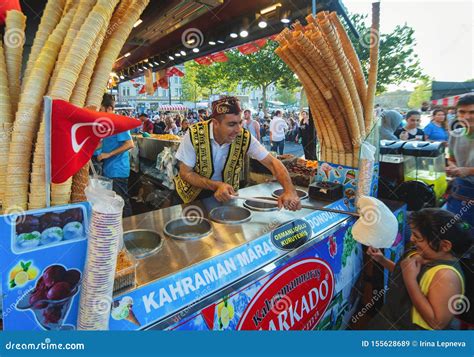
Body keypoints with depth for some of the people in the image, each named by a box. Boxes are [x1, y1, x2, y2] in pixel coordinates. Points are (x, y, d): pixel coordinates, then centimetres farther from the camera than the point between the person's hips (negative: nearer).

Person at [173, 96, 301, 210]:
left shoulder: (245, 137, -19)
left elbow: (272, 162, -18)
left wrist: (289, 190, -34)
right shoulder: (194, 134, -24)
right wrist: (216, 185, -32)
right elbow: (185, 173, -18)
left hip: (226, 194, 2)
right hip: (192, 192, -1)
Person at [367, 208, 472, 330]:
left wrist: (410, 280, -34)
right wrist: (382, 260, -1)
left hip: (411, 327, -7)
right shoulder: (420, 253, -7)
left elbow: (437, 323, -31)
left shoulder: (447, 275, -30)